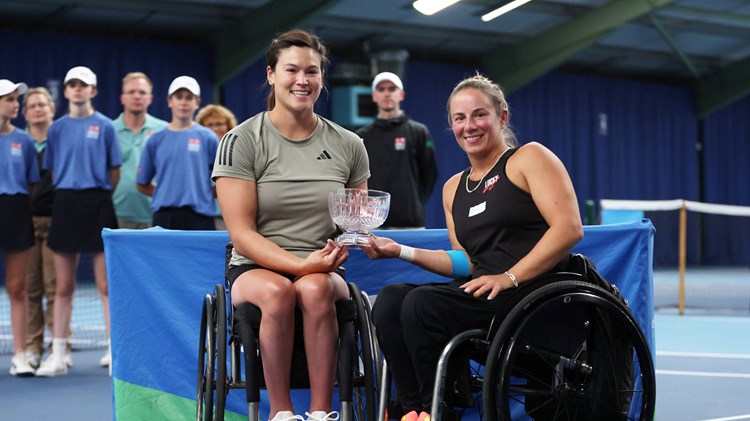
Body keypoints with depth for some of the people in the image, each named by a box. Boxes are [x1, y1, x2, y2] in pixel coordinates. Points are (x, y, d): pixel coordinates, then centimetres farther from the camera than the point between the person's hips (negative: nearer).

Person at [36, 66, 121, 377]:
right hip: (65, 205, 2)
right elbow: (51, 171, 13)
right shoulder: (57, 128, 9)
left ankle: (114, 351, 4)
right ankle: (58, 356, 8)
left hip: (98, 204, -2)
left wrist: (99, 195, 5)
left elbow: (115, 172, 5)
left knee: (105, 285, -2)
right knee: (63, 287, 4)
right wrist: (67, 190, 6)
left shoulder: (105, 126, 2)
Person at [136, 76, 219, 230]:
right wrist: (166, 196, 5)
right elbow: (142, 184, 15)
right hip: (164, 216, 2)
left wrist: (203, 195, 0)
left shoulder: (208, 138, 4)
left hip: (198, 215, -2)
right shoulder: (156, 140, 10)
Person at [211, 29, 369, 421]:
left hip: (322, 270, 2)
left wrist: (342, 248, -8)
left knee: (315, 289, -34)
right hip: (255, 268, -1)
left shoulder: (348, 146, 8)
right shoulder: (242, 141, -2)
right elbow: (242, 234, -7)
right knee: (277, 291, -36)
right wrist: (301, 264, -21)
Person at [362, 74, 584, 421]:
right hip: (484, 295, 7)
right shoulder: (454, 188, 22)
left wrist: (510, 277, -18)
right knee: (390, 298, -18)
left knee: (422, 304, -27)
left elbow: (569, 228, -10)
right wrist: (402, 251, 6)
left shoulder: (529, 158, 2)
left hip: (534, 290, -6)